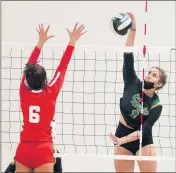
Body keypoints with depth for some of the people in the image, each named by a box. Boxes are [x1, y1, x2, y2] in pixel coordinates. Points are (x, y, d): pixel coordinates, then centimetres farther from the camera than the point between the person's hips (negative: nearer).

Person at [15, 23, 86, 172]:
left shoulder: (24, 92, 0)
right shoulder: (50, 93, -7)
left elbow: (29, 67, 13)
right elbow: (62, 68, 1)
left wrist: (40, 42, 22)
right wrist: (72, 42, 9)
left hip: (23, 149, 3)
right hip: (43, 150, -3)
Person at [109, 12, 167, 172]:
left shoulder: (156, 106, -11)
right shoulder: (133, 84, -7)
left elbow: (144, 129, -19)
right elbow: (128, 57, -16)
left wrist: (122, 140, -33)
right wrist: (133, 30, -26)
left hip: (143, 141, -2)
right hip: (122, 135, 2)